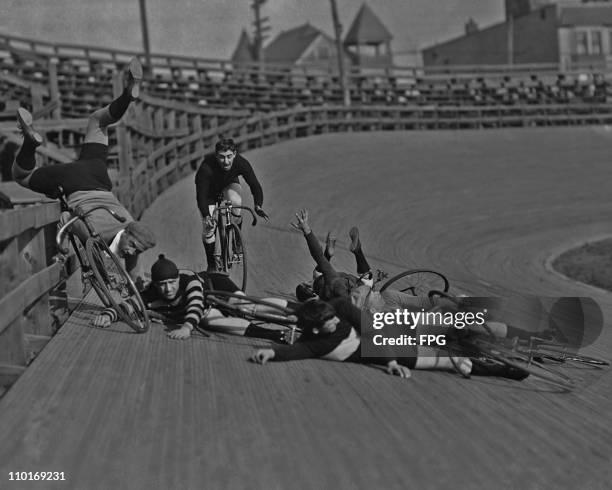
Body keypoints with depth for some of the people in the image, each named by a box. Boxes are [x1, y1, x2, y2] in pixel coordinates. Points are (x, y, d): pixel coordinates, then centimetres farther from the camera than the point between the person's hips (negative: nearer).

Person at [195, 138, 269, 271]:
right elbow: (201, 195, -38)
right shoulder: (206, 168, -39)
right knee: (209, 227, -11)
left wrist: (258, 206, -46)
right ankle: (211, 264, 10)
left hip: (230, 186, 1)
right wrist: (206, 216, -52)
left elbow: (254, 185, -29)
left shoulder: (241, 163, -33)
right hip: (210, 191, -1)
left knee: (235, 202, -33)